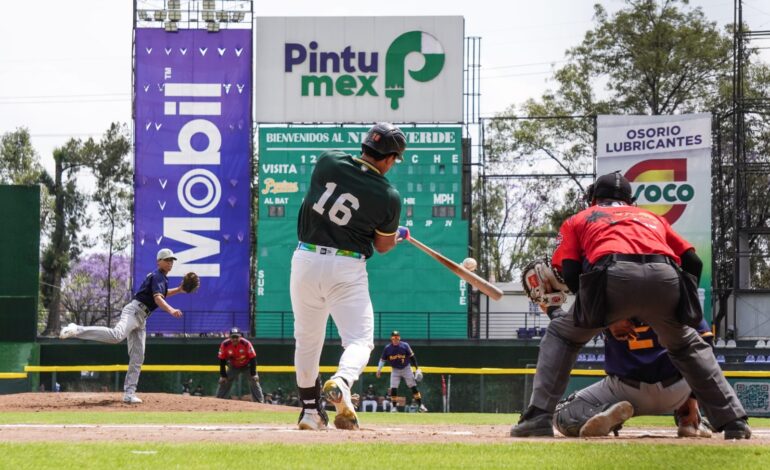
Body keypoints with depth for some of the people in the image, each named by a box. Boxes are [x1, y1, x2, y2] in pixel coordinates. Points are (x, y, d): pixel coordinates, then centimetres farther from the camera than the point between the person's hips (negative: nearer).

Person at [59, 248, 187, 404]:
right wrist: (171, 310, -41)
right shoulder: (157, 276, -8)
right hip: (134, 311, -10)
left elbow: (161, 293, 41)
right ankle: (76, 330, -35)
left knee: (137, 358, 5)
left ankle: (129, 393, 6)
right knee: (116, 335, -37)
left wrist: (178, 290, 26)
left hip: (141, 319, 10)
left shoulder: (162, 278, 21)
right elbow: (157, 298, -24)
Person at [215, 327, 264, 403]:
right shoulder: (225, 345, -24)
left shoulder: (246, 344, -29)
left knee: (254, 382, -14)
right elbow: (222, 361, -13)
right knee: (223, 382, -5)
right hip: (233, 367, 2)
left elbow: (253, 359, -22)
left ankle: (260, 402, -12)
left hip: (247, 366, -2)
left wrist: (253, 374, -26)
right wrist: (223, 375, -15)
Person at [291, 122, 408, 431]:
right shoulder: (388, 196, -6)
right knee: (359, 339, 1)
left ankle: (309, 409, 21)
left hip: (306, 258, 3)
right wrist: (399, 235, 30)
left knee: (307, 338, 17)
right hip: (347, 267, -3)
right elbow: (383, 245, 6)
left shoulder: (328, 161, -2)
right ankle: (341, 383, -30)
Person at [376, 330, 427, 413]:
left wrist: (417, 369, -11)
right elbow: (382, 359, 0)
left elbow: (412, 357, -8)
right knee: (393, 388, -9)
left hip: (406, 368, -1)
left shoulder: (405, 346, -12)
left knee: (413, 387, -4)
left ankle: (420, 405, 1)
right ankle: (394, 407, 4)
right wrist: (379, 369, -12)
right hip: (395, 370, 1)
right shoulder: (387, 348, -9)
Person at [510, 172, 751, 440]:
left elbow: (569, 274, 16)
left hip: (613, 277, -2)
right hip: (666, 278, 3)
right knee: (688, 347, 28)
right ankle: (734, 421, 20)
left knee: (561, 334, 20)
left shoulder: (578, 220, 32)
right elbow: (693, 263, 28)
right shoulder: (652, 218, 39)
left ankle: (539, 417, 5)